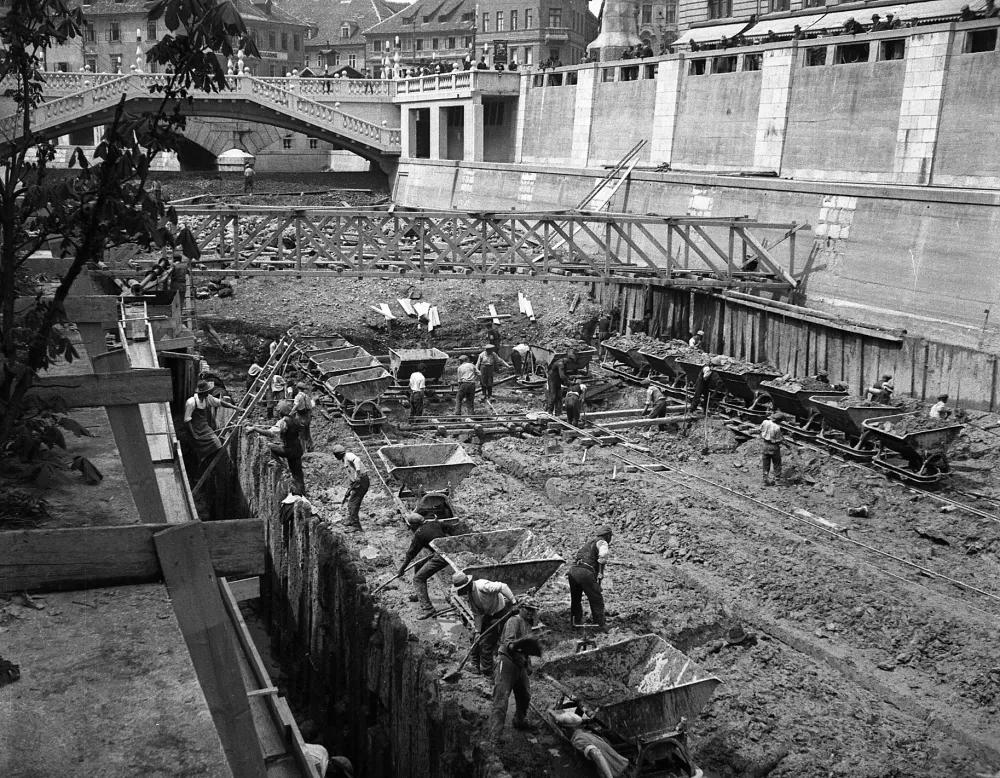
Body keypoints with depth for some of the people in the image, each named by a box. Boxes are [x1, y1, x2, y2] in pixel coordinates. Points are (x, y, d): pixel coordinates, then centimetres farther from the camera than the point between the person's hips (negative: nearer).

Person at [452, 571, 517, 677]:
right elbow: (477, 614, 3)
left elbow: (503, 587, -36)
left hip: (500, 614, -8)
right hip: (488, 615, 8)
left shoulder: (482, 586, -31)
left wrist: (513, 601, -32)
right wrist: (478, 631, -1)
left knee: (486, 643, -5)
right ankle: (475, 665, 29)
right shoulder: (469, 594, -2)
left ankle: (487, 673, 10)